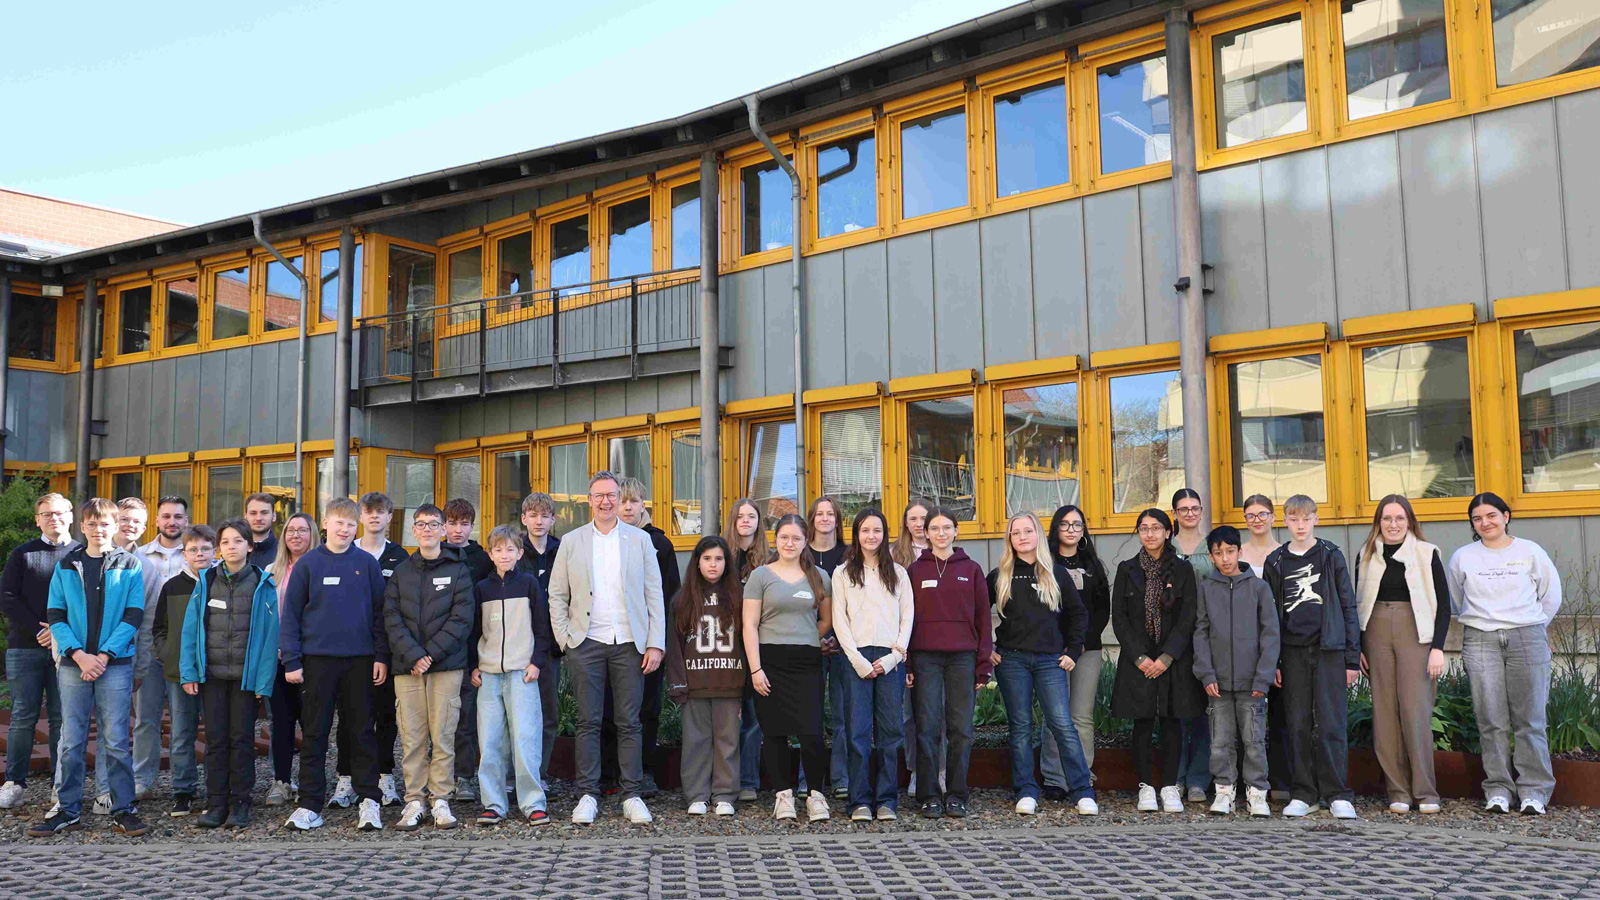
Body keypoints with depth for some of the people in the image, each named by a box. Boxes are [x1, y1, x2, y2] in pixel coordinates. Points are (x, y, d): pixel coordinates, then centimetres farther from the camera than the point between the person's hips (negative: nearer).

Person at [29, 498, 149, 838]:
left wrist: (104, 655, -11)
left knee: (116, 741, 0)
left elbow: (133, 617, -1)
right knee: (71, 742, 5)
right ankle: (68, 811, 14)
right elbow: (55, 617, 4)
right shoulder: (66, 567, 9)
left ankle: (123, 810, 7)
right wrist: (78, 654, -10)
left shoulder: (129, 566, 4)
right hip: (73, 664, 2)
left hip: (115, 664, -2)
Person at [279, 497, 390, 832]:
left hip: (360, 659, 0)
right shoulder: (308, 563, 2)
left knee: (362, 731, 5)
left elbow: (379, 612, 6)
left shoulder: (367, 564, 4)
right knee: (314, 733, 5)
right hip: (318, 658, 0)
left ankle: (368, 800, 12)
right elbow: (291, 614, 3)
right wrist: (291, 660, -3)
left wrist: (381, 656, 1)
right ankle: (310, 805, 12)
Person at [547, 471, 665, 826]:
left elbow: (654, 595, 5)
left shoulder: (640, 540, 7)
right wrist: (565, 639, 0)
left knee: (629, 723, 3)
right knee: (588, 722, 2)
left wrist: (656, 644, -2)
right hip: (587, 645, 0)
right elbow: (557, 595, 10)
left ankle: (632, 795, 10)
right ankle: (588, 795, 10)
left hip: (629, 643, 0)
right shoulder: (571, 541, 8)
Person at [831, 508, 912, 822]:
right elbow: (839, 620, 4)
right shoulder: (843, 573, 10)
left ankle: (886, 800, 7)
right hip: (857, 657, -1)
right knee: (858, 730, -4)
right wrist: (858, 659, -7)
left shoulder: (898, 573, 15)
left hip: (890, 658, 1)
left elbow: (907, 617, 9)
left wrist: (894, 656, -4)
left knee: (890, 730, 0)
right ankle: (860, 801, 2)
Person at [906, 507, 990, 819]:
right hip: (925, 658, 0)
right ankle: (929, 796, 6)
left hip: (963, 658, 1)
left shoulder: (971, 570, 8)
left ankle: (956, 794, 12)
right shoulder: (915, 571, 7)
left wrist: (984, 664, 2)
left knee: (961, 729, 2)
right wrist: (905, 664, -1)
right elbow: (906, 618, 7)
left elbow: (983, 618, 8)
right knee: (927, 727, -2)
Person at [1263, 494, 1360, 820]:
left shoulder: (1331, 556, 4)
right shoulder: (1276, 562, 8)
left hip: (1328, 650, -2)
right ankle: (1305, 793, 13)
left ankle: (1337, 795, 4)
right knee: (1298, 725, 4)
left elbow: (1348, 607, 4)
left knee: (1331, 724, -5)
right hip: (1292, 652, 2)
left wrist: (1352, 658, 0)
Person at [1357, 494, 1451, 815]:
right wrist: (1357, 648, 7)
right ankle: (1399, 792, 7)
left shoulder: (1427, 554, 3)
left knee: (1416, 712, -8)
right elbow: (1358, 602, 14)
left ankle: (1425, 792, 2)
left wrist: (1438, 647, -7)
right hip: (1377, 635, 3)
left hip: (1416, 635, -3)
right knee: (1385, 713, 1)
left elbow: (1443, 603, 1)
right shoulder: (1366, 555, 11)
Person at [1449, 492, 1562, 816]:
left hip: (1526, 639, -1)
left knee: (1529, 717, -3)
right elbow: (1458, 600, 22)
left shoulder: (1530, 552, 4)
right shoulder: (1462, 557, 7)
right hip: (1480, 641, 1)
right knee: (1491, 719, 0)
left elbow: (1551, 595, 14)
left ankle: (1534, 790, 5)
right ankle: (1498, 789, 6)